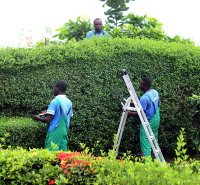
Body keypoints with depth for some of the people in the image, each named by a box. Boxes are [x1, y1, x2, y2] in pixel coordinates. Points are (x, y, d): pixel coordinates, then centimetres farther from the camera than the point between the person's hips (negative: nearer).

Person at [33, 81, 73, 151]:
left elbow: (48, 120, -16)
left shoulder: (55, 102, -12)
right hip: (64, 132, 7)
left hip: (54, 132, -7)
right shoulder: (69, 102, 10)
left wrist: (38, 118, 5)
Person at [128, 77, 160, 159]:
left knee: (145, 145, -4)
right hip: (156, 121, 9)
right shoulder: (155, 92, 5)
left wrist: (129, 113, -4)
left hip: (148, 123, -9)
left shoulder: (144, 98, -23)